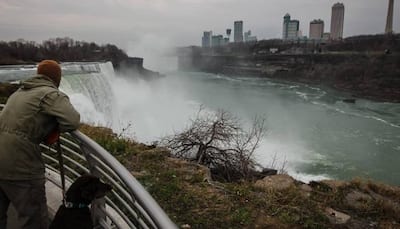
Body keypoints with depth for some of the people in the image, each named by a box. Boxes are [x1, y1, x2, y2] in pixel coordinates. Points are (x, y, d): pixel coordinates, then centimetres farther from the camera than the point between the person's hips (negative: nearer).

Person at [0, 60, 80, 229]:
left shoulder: (20, 91, 20)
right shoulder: (52, 94, -5)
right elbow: (72, 122, -18)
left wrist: (45, 126, 9)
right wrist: (56, 127, 3)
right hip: (18, 164, -8)